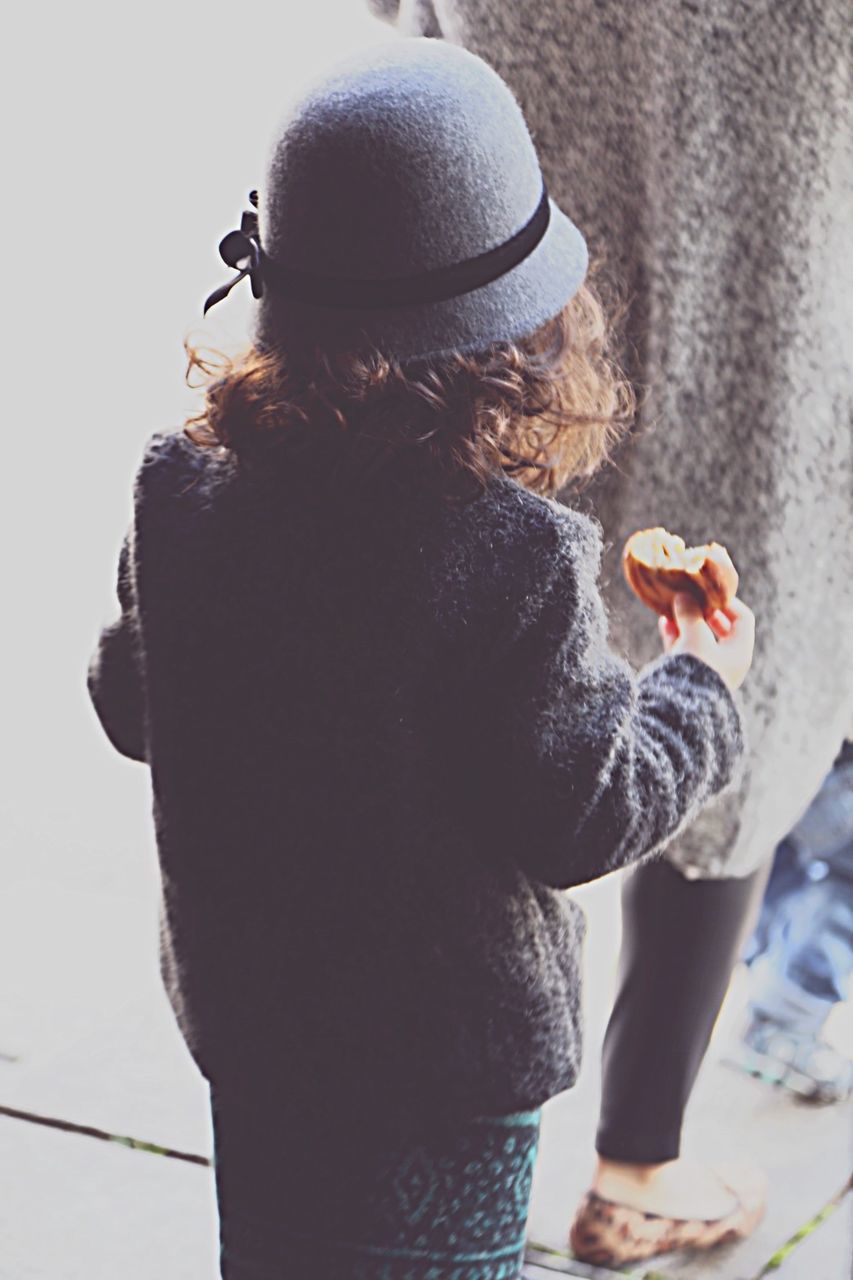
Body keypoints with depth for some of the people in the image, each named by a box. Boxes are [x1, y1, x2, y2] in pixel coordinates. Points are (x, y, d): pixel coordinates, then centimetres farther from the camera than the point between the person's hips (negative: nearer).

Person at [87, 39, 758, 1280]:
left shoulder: (180, 492, -11)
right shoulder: (515, 556, -26)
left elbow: (130, 705, 3)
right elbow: (585, 816, -17)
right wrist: (700, 685, -1)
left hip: (240, 1000, 5)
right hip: (452, 1044, -5)